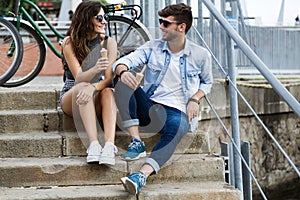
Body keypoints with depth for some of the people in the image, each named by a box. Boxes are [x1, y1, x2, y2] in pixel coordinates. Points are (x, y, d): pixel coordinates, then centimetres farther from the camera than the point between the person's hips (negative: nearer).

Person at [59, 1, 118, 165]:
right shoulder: (70, 42, -9)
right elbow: (79, 78, -18)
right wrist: (95, 69, -40)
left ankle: (109, 145, -50)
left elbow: (109, 79, -12)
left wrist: (94, 87, -35)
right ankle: (93, 144, -50)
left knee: (108, 92, -32)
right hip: (71, 97, -2)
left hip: (96, 99, 2)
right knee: (83, 88, -35)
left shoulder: (109, 43, -3)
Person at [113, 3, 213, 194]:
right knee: (124, 83, -26)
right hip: (148, 106, 3)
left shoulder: (200, 55, 4)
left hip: (176, 111, -3)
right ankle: (136, 142, -29)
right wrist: (123, 71, -30)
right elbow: (122, 62, -4)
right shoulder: (152, 47, 6)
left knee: (177, 129, -40)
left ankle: (142, 175, -59)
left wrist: (194, 99, -1)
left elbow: (207, 82, 20)